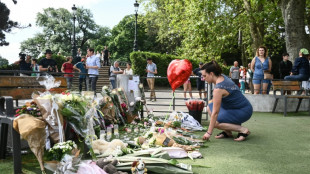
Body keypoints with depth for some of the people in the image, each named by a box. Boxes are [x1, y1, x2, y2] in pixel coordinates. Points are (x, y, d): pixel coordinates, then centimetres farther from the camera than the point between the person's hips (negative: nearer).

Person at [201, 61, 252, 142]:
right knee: (209, 107, 7)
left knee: (215, 122, -19)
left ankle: (243, 130, -11)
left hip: (244, 112, -10)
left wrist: (209, 132, -20)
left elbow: (215, 113, -25)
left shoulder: (218, 89, -26)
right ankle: (227, 132, 5)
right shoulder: (222, 77, -1)